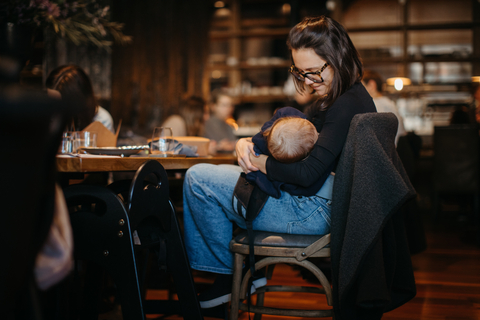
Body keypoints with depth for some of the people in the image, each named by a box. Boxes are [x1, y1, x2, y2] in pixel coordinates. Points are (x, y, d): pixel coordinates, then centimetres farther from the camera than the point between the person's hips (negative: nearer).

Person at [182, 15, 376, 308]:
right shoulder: (333, 99, 11)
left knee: (198, 178, -6)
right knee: (207, 175, 21)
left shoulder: (347, 104, -21)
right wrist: (246, 143, -3)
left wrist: (259, 162, -13)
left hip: (315, 211, -11)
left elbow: (308, 173, -28)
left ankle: (234, 274, 8)